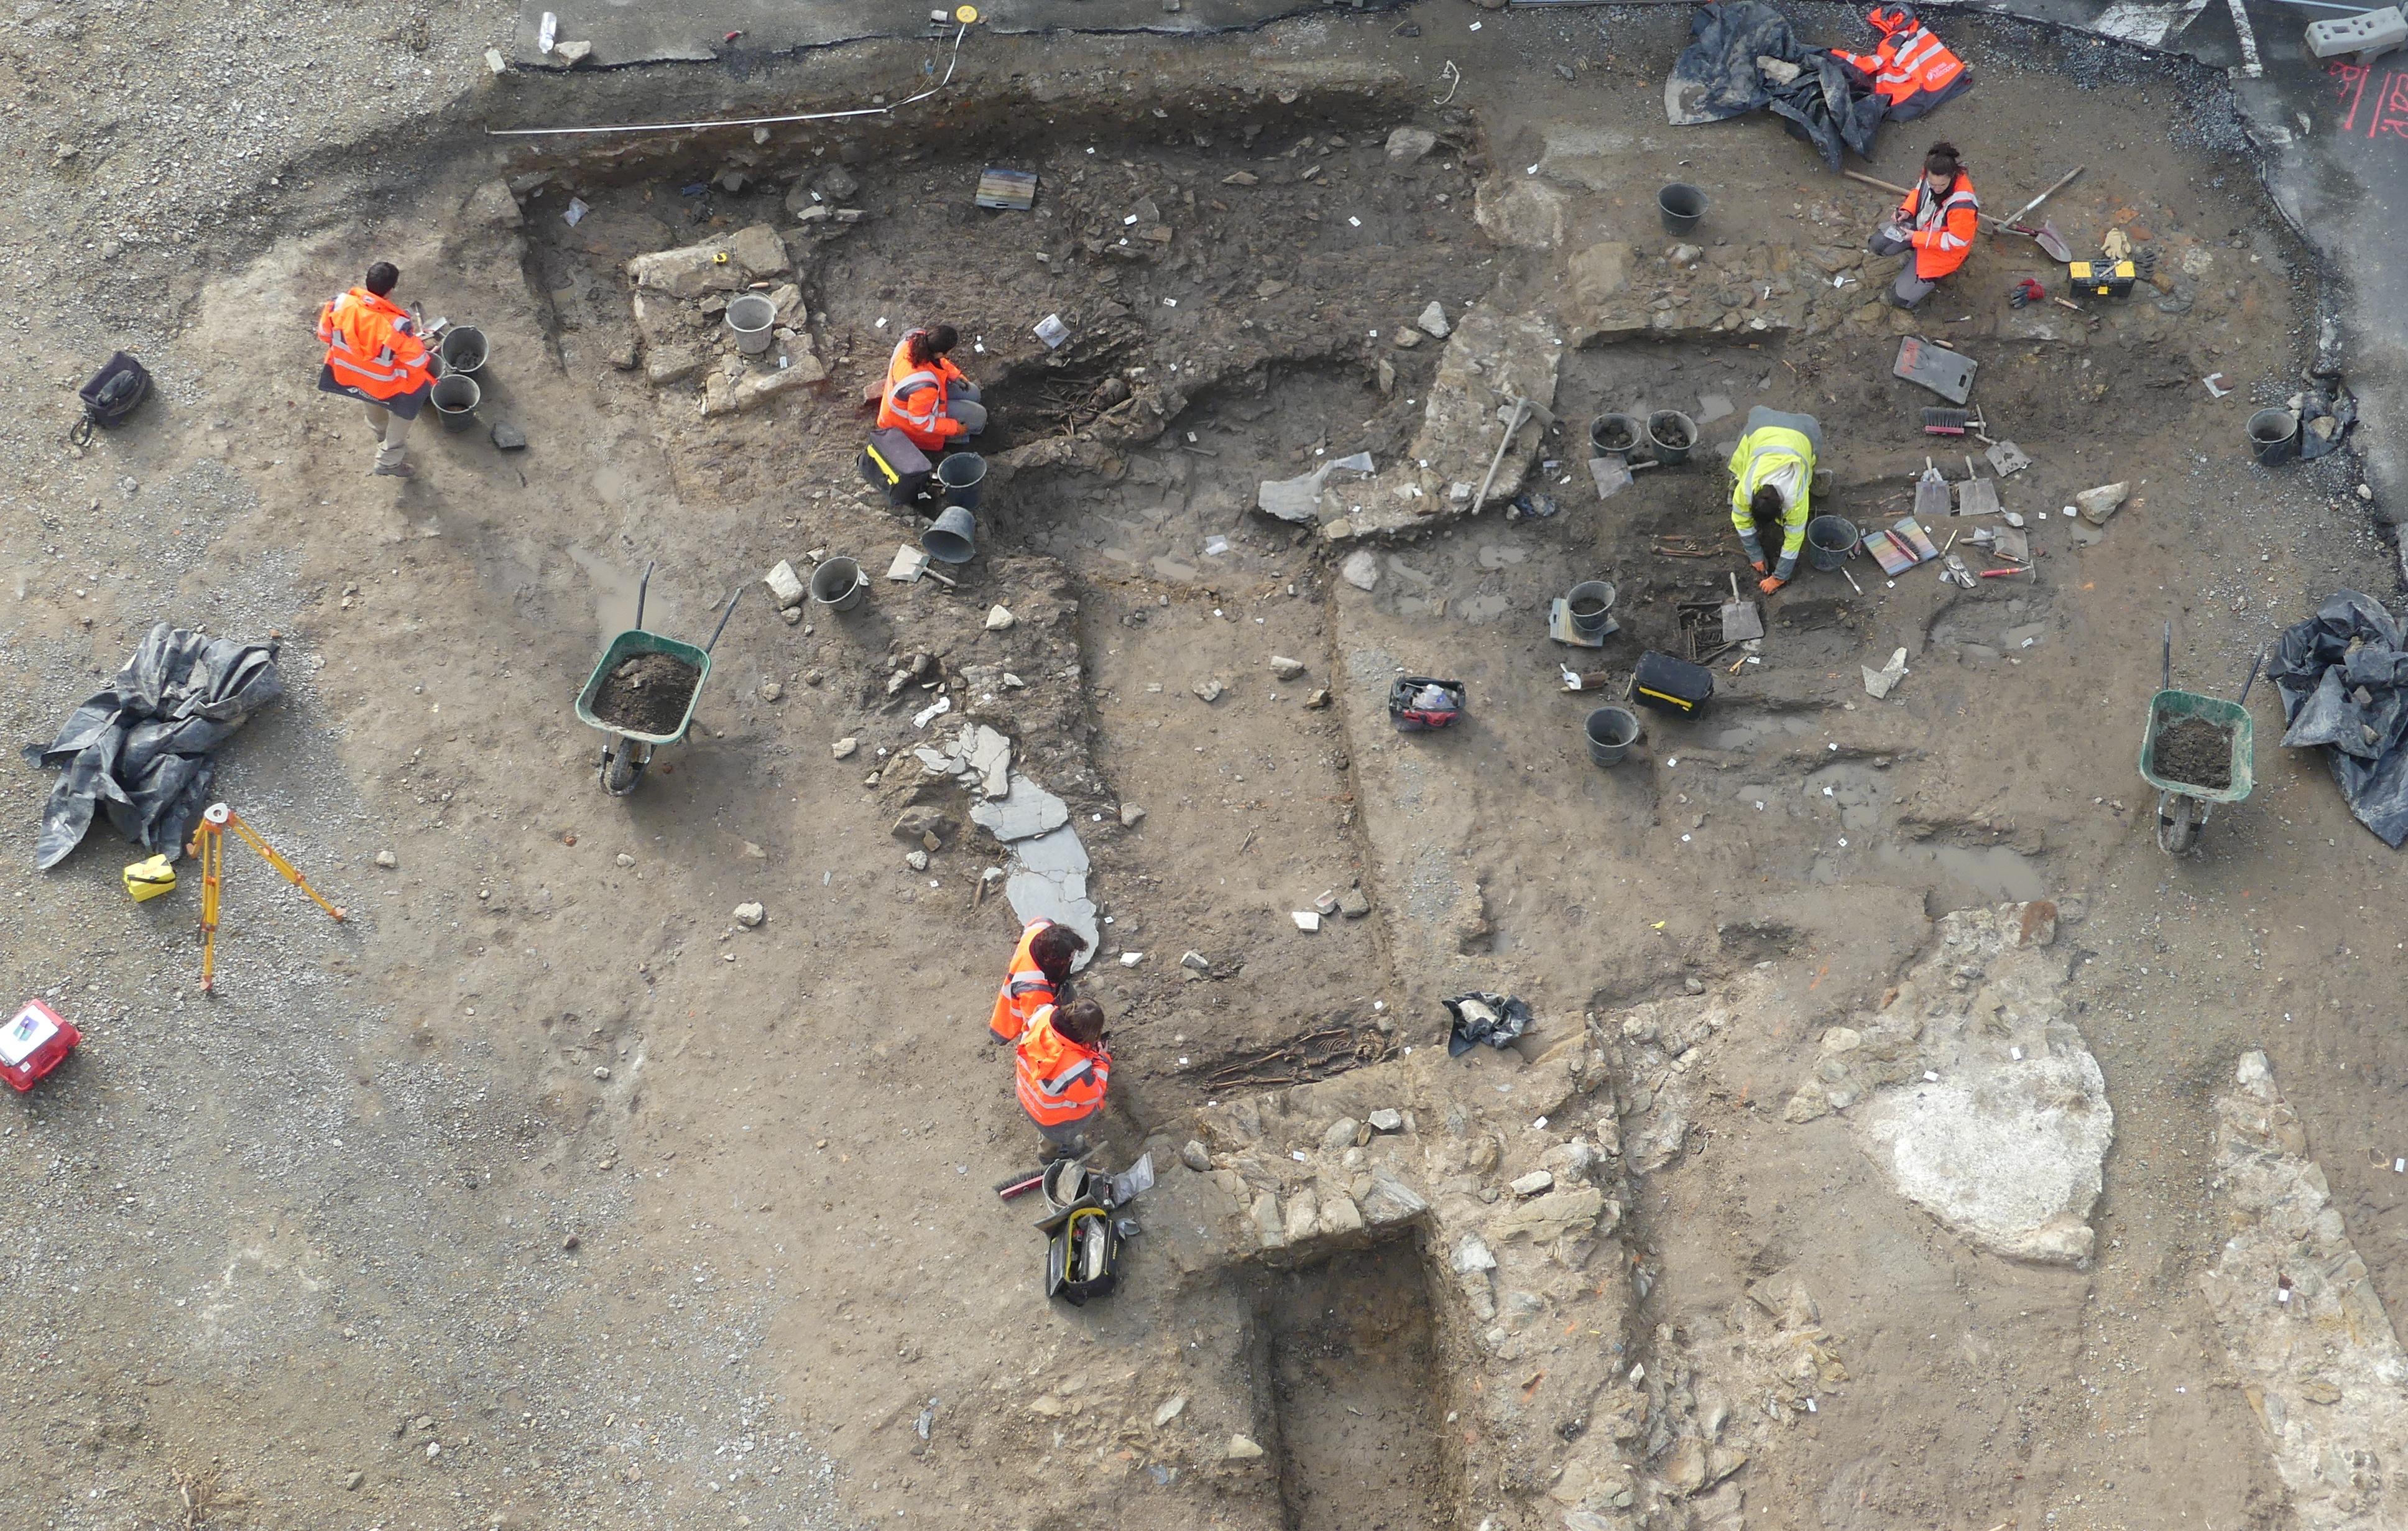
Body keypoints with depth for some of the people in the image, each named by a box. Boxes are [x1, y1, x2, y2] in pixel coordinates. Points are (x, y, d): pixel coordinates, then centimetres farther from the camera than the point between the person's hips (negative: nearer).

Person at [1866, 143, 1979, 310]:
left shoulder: (1962, 204, -40)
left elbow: (1956, 242, -28)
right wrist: (1907, 210, -14)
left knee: (1901, 298, -8)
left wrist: (1917, 238, -25)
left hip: (1943, 249, -7)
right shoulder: (1931, 175, -21)